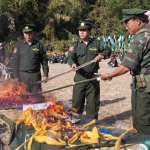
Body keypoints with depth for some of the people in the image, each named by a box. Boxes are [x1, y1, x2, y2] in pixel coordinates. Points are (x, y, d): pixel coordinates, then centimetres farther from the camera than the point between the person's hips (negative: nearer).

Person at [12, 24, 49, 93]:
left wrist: (45, 75, 0)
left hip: (35, 75, 0)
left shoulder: (39, 45, 4)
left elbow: (44, 61, 6)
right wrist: (16, 76, -2)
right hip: (22, 75, 0)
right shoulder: (19, 45, 5)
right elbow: (15, 61, 4)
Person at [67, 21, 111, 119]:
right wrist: (72, 63, -33)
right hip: (80, 77, 0)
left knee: (93, 102, 8)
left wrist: (101, 55, -6)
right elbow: (70, 57, -10)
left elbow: (105, 51, 17)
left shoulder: (96, 43, 7)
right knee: (77, 102, 5)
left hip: (93, 77, 1)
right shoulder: (75, 45, 4)